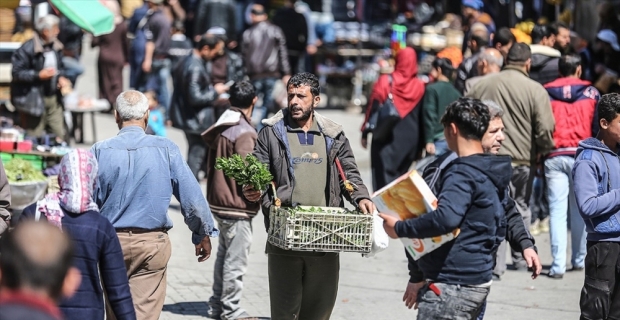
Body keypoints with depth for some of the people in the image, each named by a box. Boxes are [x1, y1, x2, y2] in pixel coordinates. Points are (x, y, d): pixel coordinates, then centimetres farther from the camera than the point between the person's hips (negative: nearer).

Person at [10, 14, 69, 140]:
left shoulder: (56, 47, 4)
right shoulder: (28, 49, -18)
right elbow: (17, 73, -16)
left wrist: (61, 77, -1)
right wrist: (38, 75, -23)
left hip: (54, 97, 7)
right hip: (34, 99, -7)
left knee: (59, 135, 11)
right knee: (35, 140, 2)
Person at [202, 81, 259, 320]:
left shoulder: (221, 128, 9)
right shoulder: (244, 132, -19)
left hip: (219, 200, 9)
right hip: (237, 204, -9)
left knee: (224, 255, 19)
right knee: (236, 259, -1)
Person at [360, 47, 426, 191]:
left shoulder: (385, 82, -7)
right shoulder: (420, 86, 1)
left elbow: (373, 108, -6)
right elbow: (422, 116, 6)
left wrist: (365, 132, 2)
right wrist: (420, 145, 15)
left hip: (386, 137, -3)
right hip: (410, 139, 3)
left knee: (383, 177, -1)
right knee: (400, 176, 16)